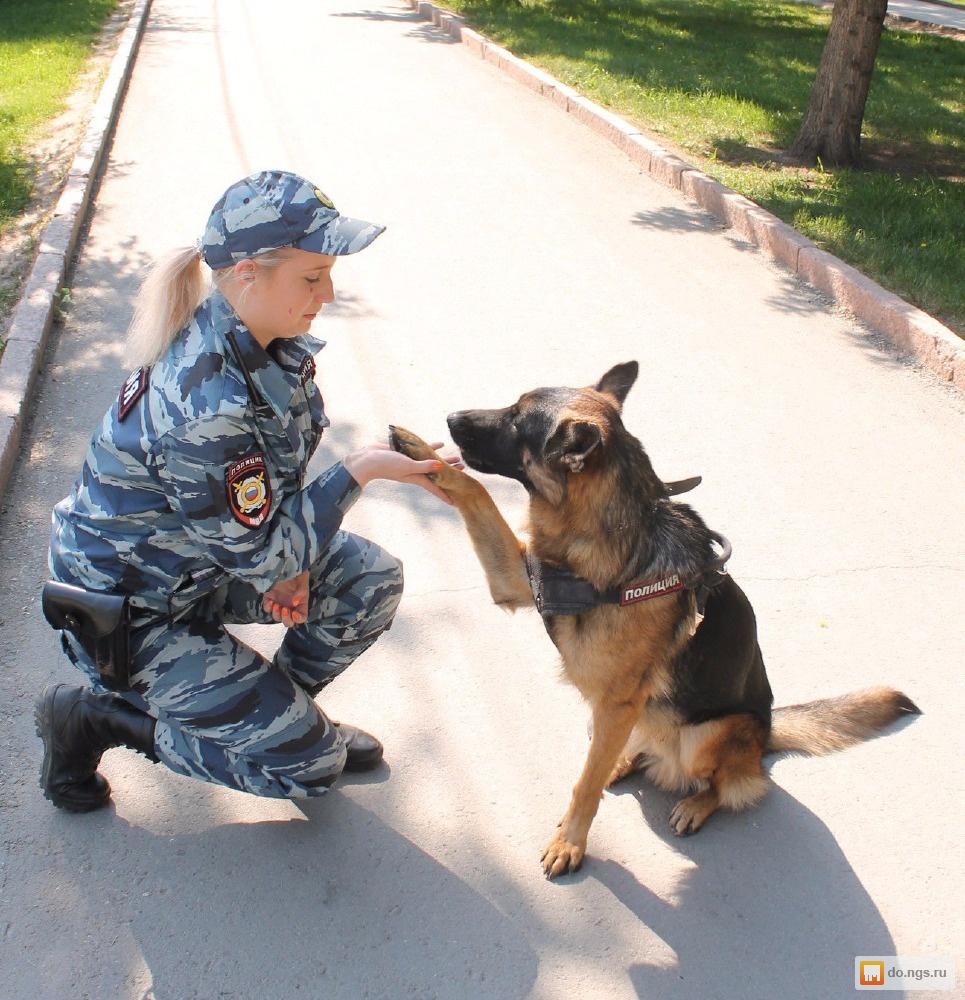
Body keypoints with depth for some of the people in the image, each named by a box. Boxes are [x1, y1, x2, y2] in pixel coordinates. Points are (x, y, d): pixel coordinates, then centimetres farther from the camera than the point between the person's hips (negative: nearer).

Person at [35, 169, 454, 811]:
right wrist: (361, 470, -27)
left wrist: (288, 556, -10)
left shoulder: (261, 340, -9)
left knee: (373, 581, -4)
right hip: (134, 605, -8)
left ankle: (276, 708, 17)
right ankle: (93, 715, 7)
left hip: (208, 553, 8)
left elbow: (276, 479, 5)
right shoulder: (205, 403, -36)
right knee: (309, 764, -2)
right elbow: (261, 554, -26)